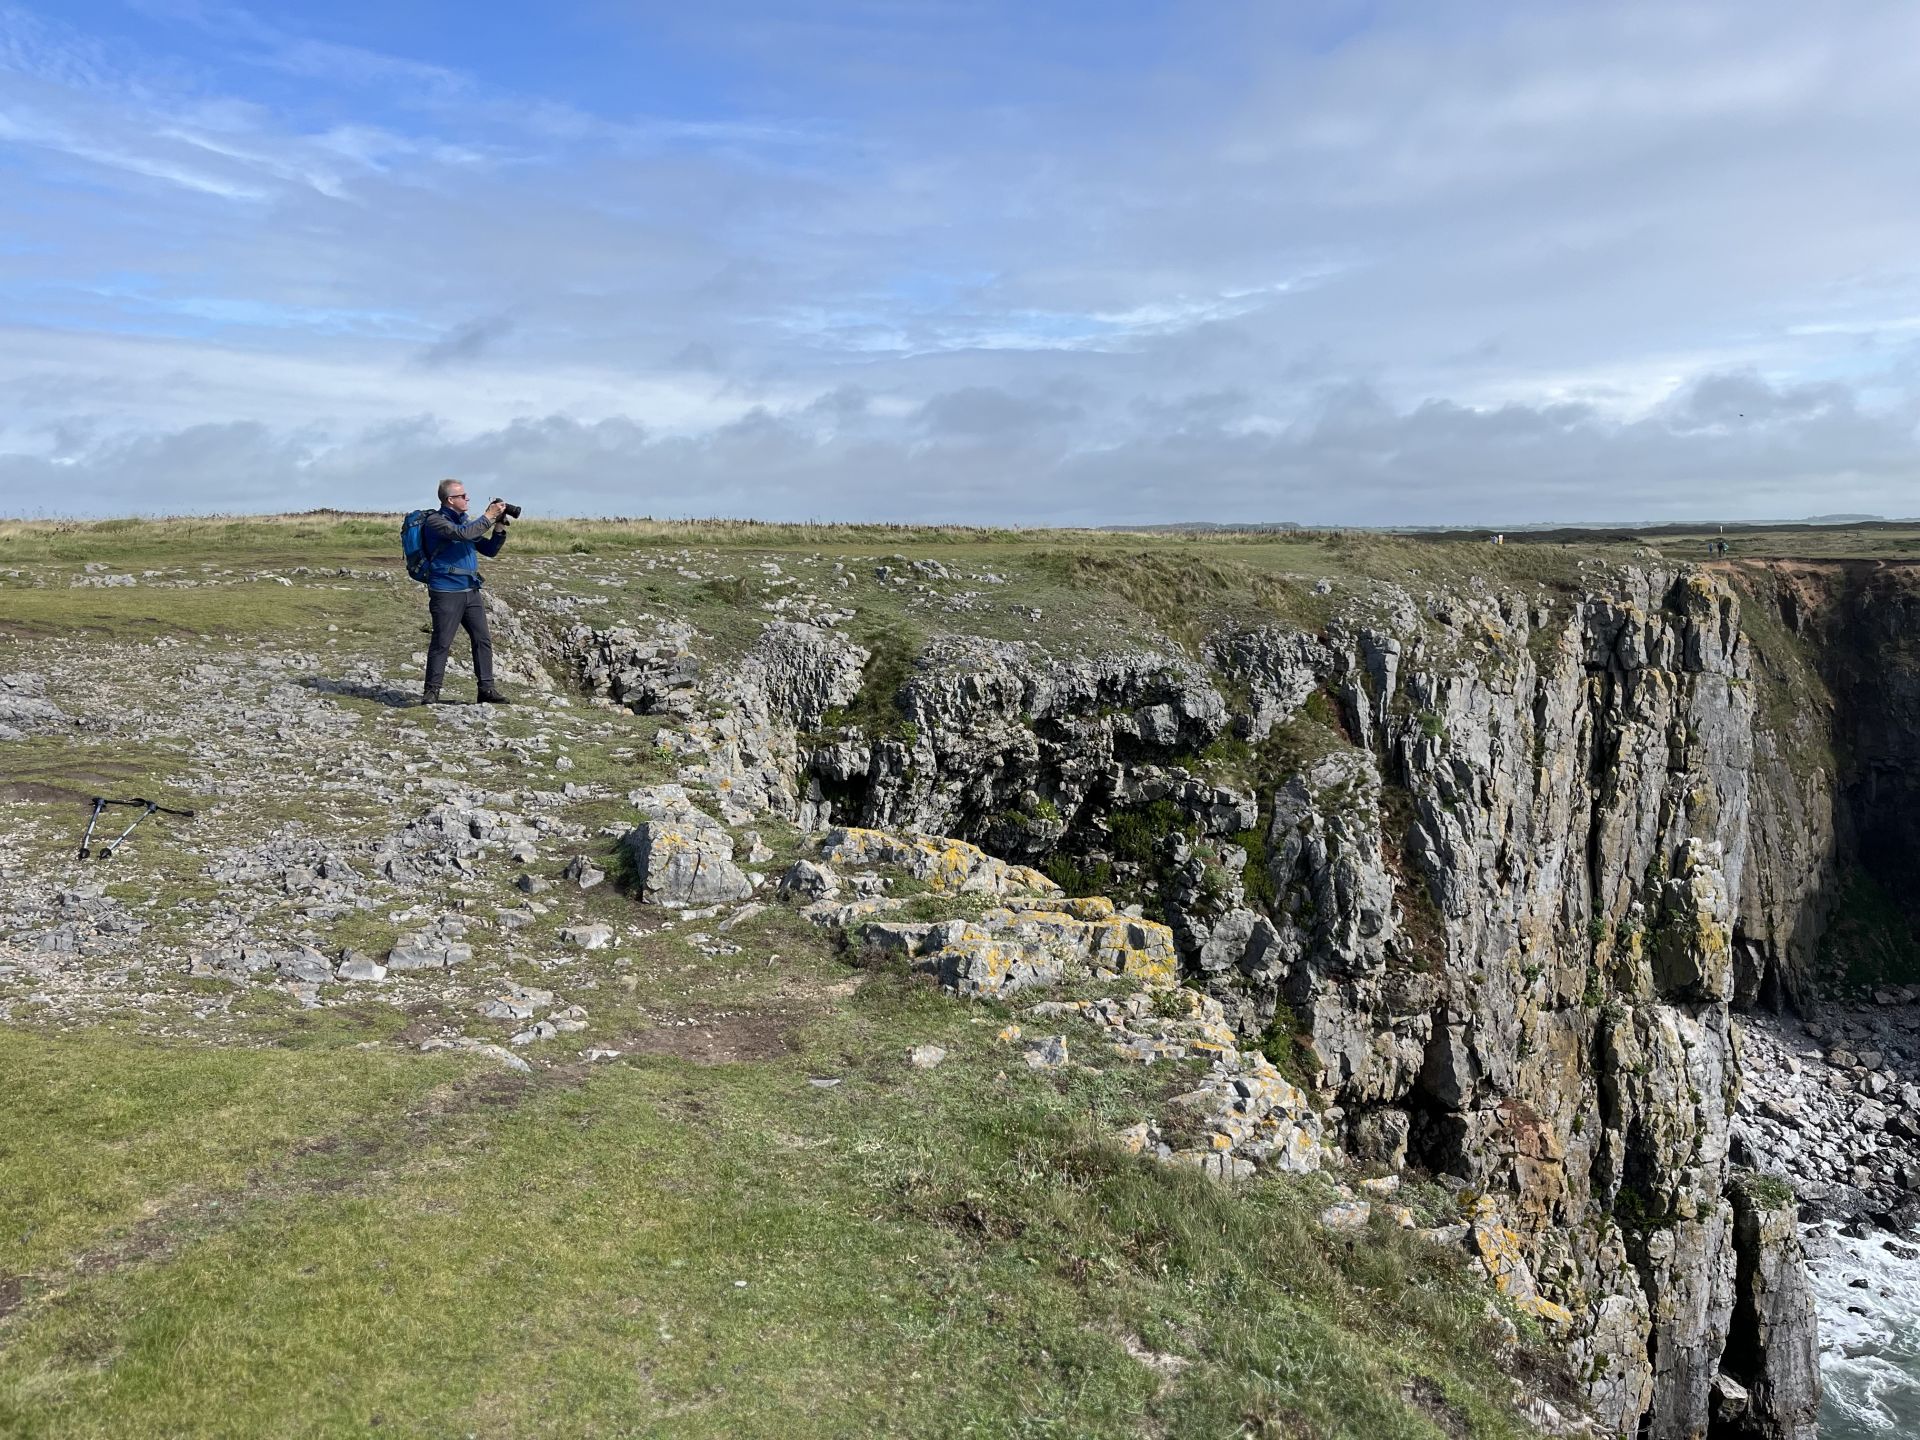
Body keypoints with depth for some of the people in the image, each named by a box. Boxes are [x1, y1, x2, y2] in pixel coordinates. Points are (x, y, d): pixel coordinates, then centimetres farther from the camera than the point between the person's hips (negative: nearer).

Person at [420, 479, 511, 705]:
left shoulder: (465, 520, 17)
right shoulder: (435, 521, -5)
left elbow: (489, 550, 18)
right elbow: (463, 534, -23)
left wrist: (499, 527, 4)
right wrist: (488, 517, -14)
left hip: (471, 591, 7)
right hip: (446, 592, -7)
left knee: (483, 639, 4)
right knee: (441, 643, -4)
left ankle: (487, 689, 9)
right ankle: (431, 691, 4)